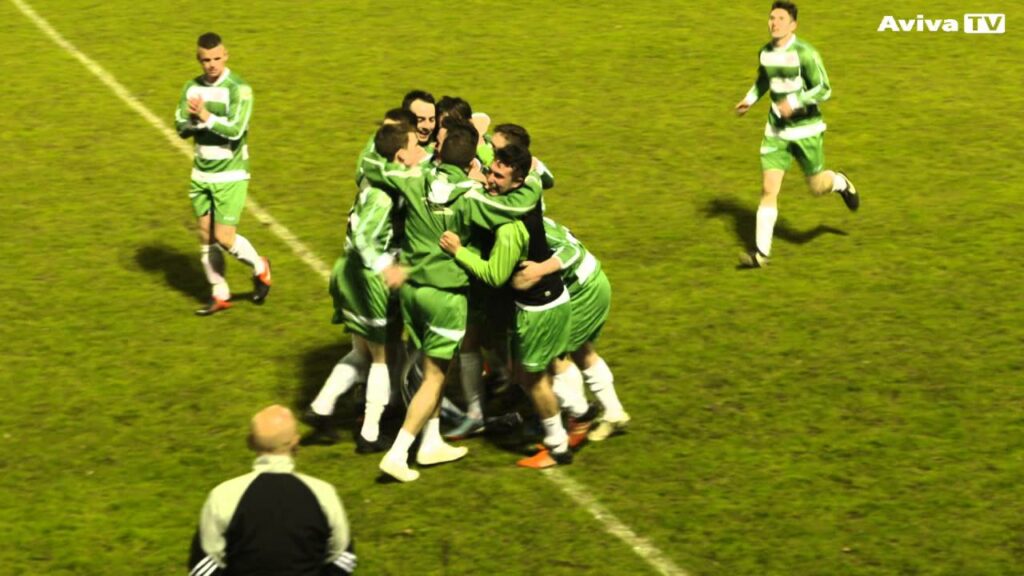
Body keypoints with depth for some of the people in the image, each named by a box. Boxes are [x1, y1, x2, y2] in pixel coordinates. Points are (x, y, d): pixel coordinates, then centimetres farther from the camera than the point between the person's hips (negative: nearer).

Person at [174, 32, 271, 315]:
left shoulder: (239, 89, -14)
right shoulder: (192, 88, 5)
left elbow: (235, 130, -22)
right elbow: (181, 127, 1)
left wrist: (207, 117, -30)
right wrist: (194, 121, -19)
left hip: (230, 175, -6)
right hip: (201, 174, 6)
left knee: (225, 236, -9)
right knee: (205, 236, 8)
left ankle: (259, 268, 20)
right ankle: (220, 295, 21)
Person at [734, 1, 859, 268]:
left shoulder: (804, 53, -17)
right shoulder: (765, 53, 2)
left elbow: (824, 89, -17)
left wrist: (794, 102, -28)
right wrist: (749, 99, 7)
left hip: (806, 129, -4)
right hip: (776, 131, 4)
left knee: (817, 187, 10)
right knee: (768, 189, -6)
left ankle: (841, 183, 47)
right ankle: (761, 253, -5)